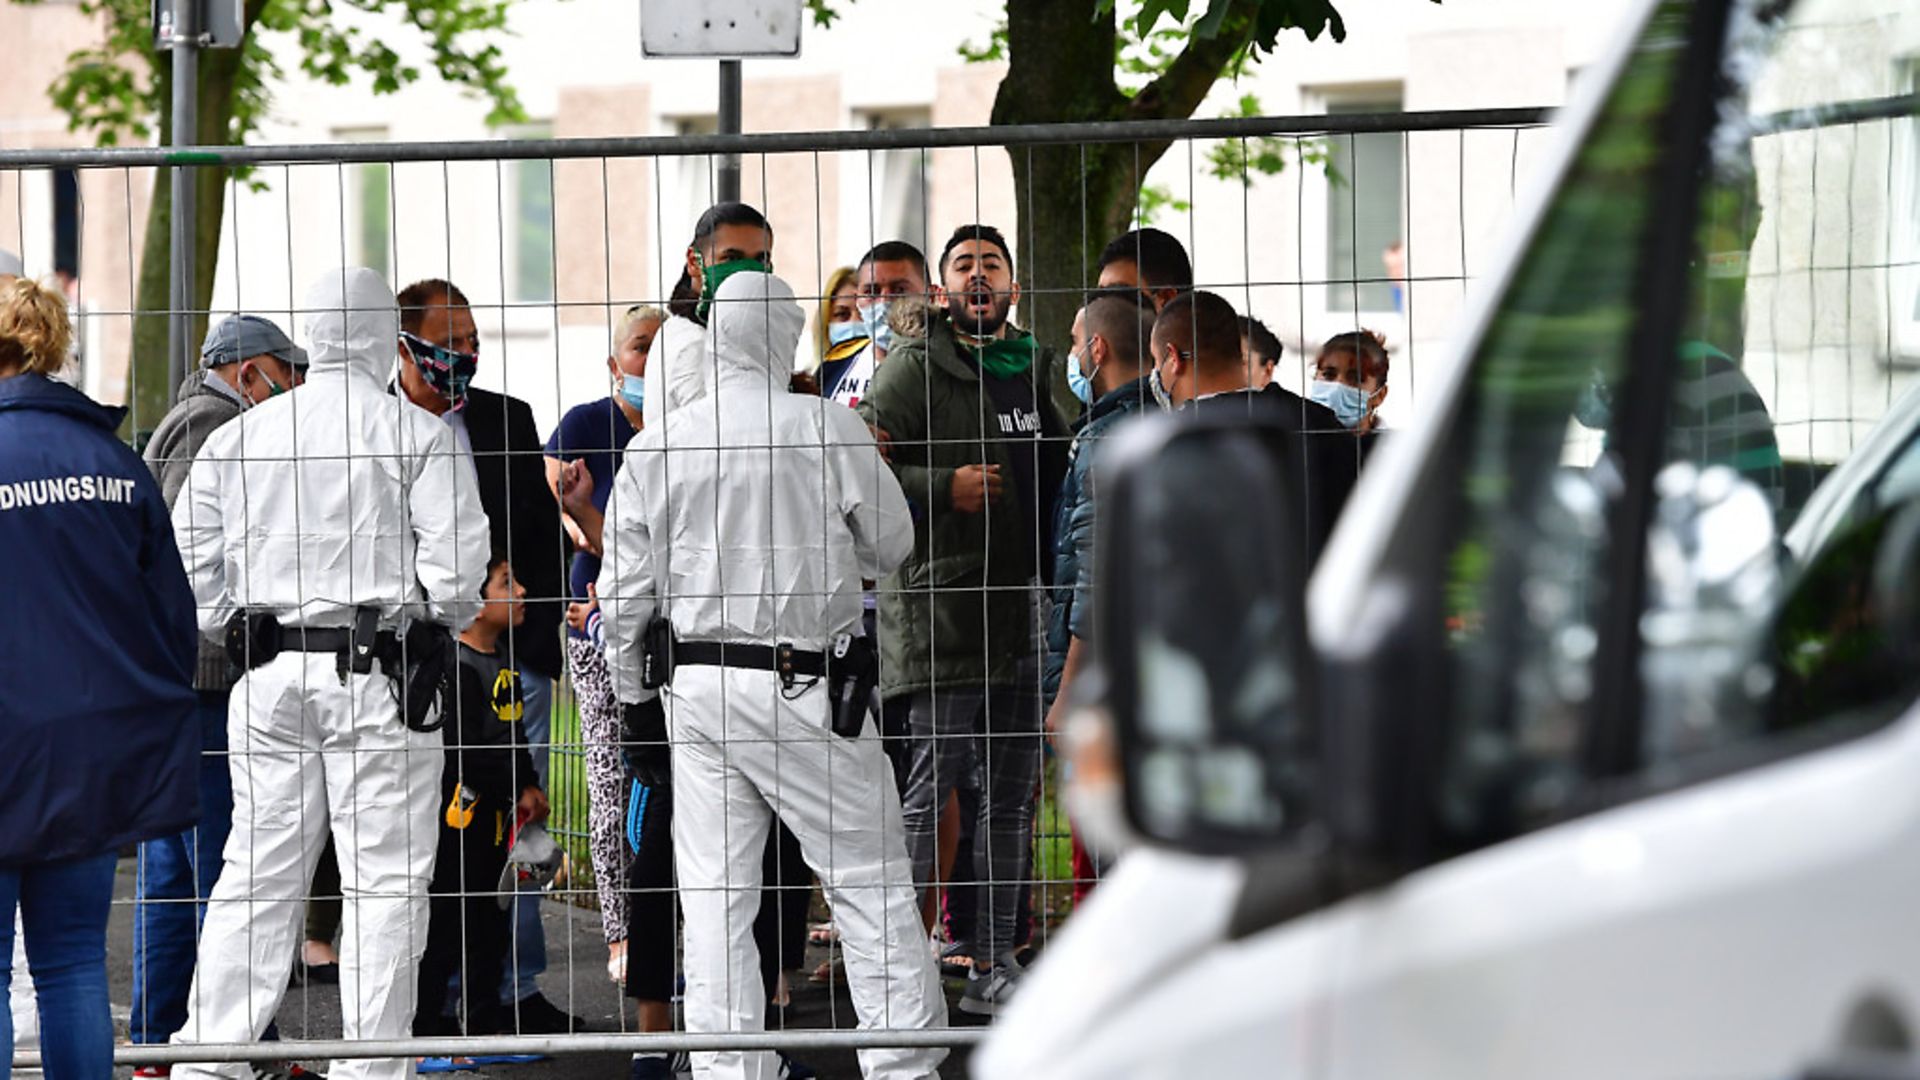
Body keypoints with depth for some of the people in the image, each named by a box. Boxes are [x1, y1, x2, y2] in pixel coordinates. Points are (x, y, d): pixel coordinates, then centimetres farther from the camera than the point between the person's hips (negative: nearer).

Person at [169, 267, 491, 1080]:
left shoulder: (238, 436, 8)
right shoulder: (418, 435, -5)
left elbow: (190, 564, 10)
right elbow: (457, 569, -10)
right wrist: (440, 617, 9)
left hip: (269, 672, 4)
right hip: (378, 673, -4)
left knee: (256, 874, 10)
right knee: (386, 878, 0)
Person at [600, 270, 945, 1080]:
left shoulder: (657, 445, 2)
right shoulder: (827, 428, -8)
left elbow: (623, 596, 5)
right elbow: (892, 544, 3)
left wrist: (636, 700, 15)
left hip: (696, 684, 3)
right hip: (806, 682, -3)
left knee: (715, 900, 6)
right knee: (871, 884, 5)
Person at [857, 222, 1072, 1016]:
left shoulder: (1039, 368, 17)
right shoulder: (916, 367, -3)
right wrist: (944, 487, -18)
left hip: (1023, 612, 7)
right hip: (938, 608, -7)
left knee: (1011, 797, 9)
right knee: (930, 789, -7)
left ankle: (993, 965, 15)